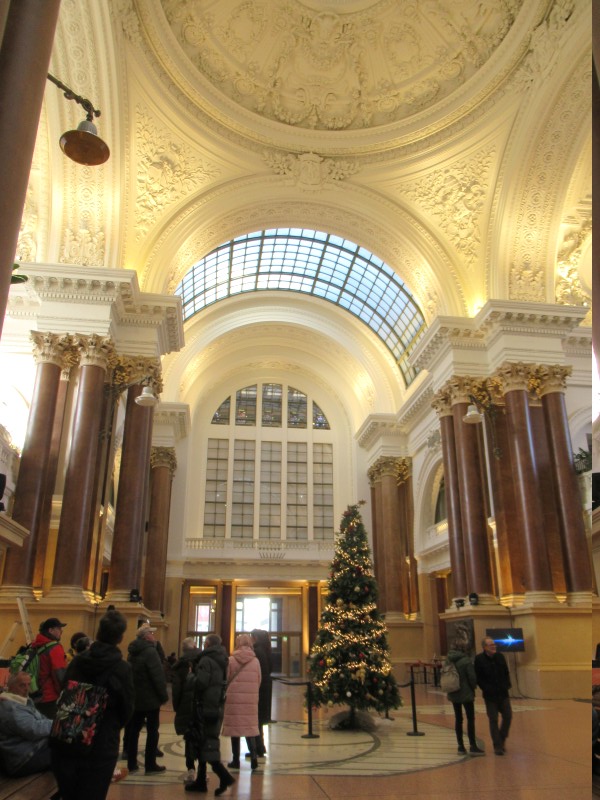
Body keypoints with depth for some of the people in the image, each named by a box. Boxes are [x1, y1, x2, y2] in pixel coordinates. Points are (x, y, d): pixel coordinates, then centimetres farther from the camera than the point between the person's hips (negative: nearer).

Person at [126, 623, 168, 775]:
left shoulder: (132, 652, 8)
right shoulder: (150, 651, -20)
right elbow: (158, 676, -22)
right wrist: (164, 695, -12)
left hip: (135, 698, 8)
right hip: (150, 698, -8)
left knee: (133, 730, 13)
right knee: (152, 731, 2)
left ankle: (131, 764, 19)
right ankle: (150, 765, 6)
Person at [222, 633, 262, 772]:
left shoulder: (231, 660, -7)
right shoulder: (255, 661, -2)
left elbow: (225, 679, 0)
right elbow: (259, 681, 4)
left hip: (234, 698, -1)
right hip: (251, 699, 1)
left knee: (235, 728, 8)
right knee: (250, 728, 10)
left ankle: (236, 760, 13)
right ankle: (253, 756, -2)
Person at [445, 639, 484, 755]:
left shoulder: (448, 660, 1)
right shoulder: (466, 661, -15)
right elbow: (472, 677, -15)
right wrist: (473, 688, 4)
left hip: (453, 694, 5)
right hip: (466, 694, -5)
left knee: (458, 719, 13)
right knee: (470, 719, 3)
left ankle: (461, 746, 16)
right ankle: (472, 746, 2)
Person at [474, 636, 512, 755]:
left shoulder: (500, 657, 4)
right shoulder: (479, 659, -11)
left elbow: (506, 673, 12)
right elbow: (478, 678, -10)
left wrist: (507, 685, -1)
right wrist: (487, 689, -16)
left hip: (503, 693, 4)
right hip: (490, 696, -4)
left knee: (508, 716, 5)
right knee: (493, 720, 0)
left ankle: (502, 739, 28)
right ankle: (498, 746, 11)